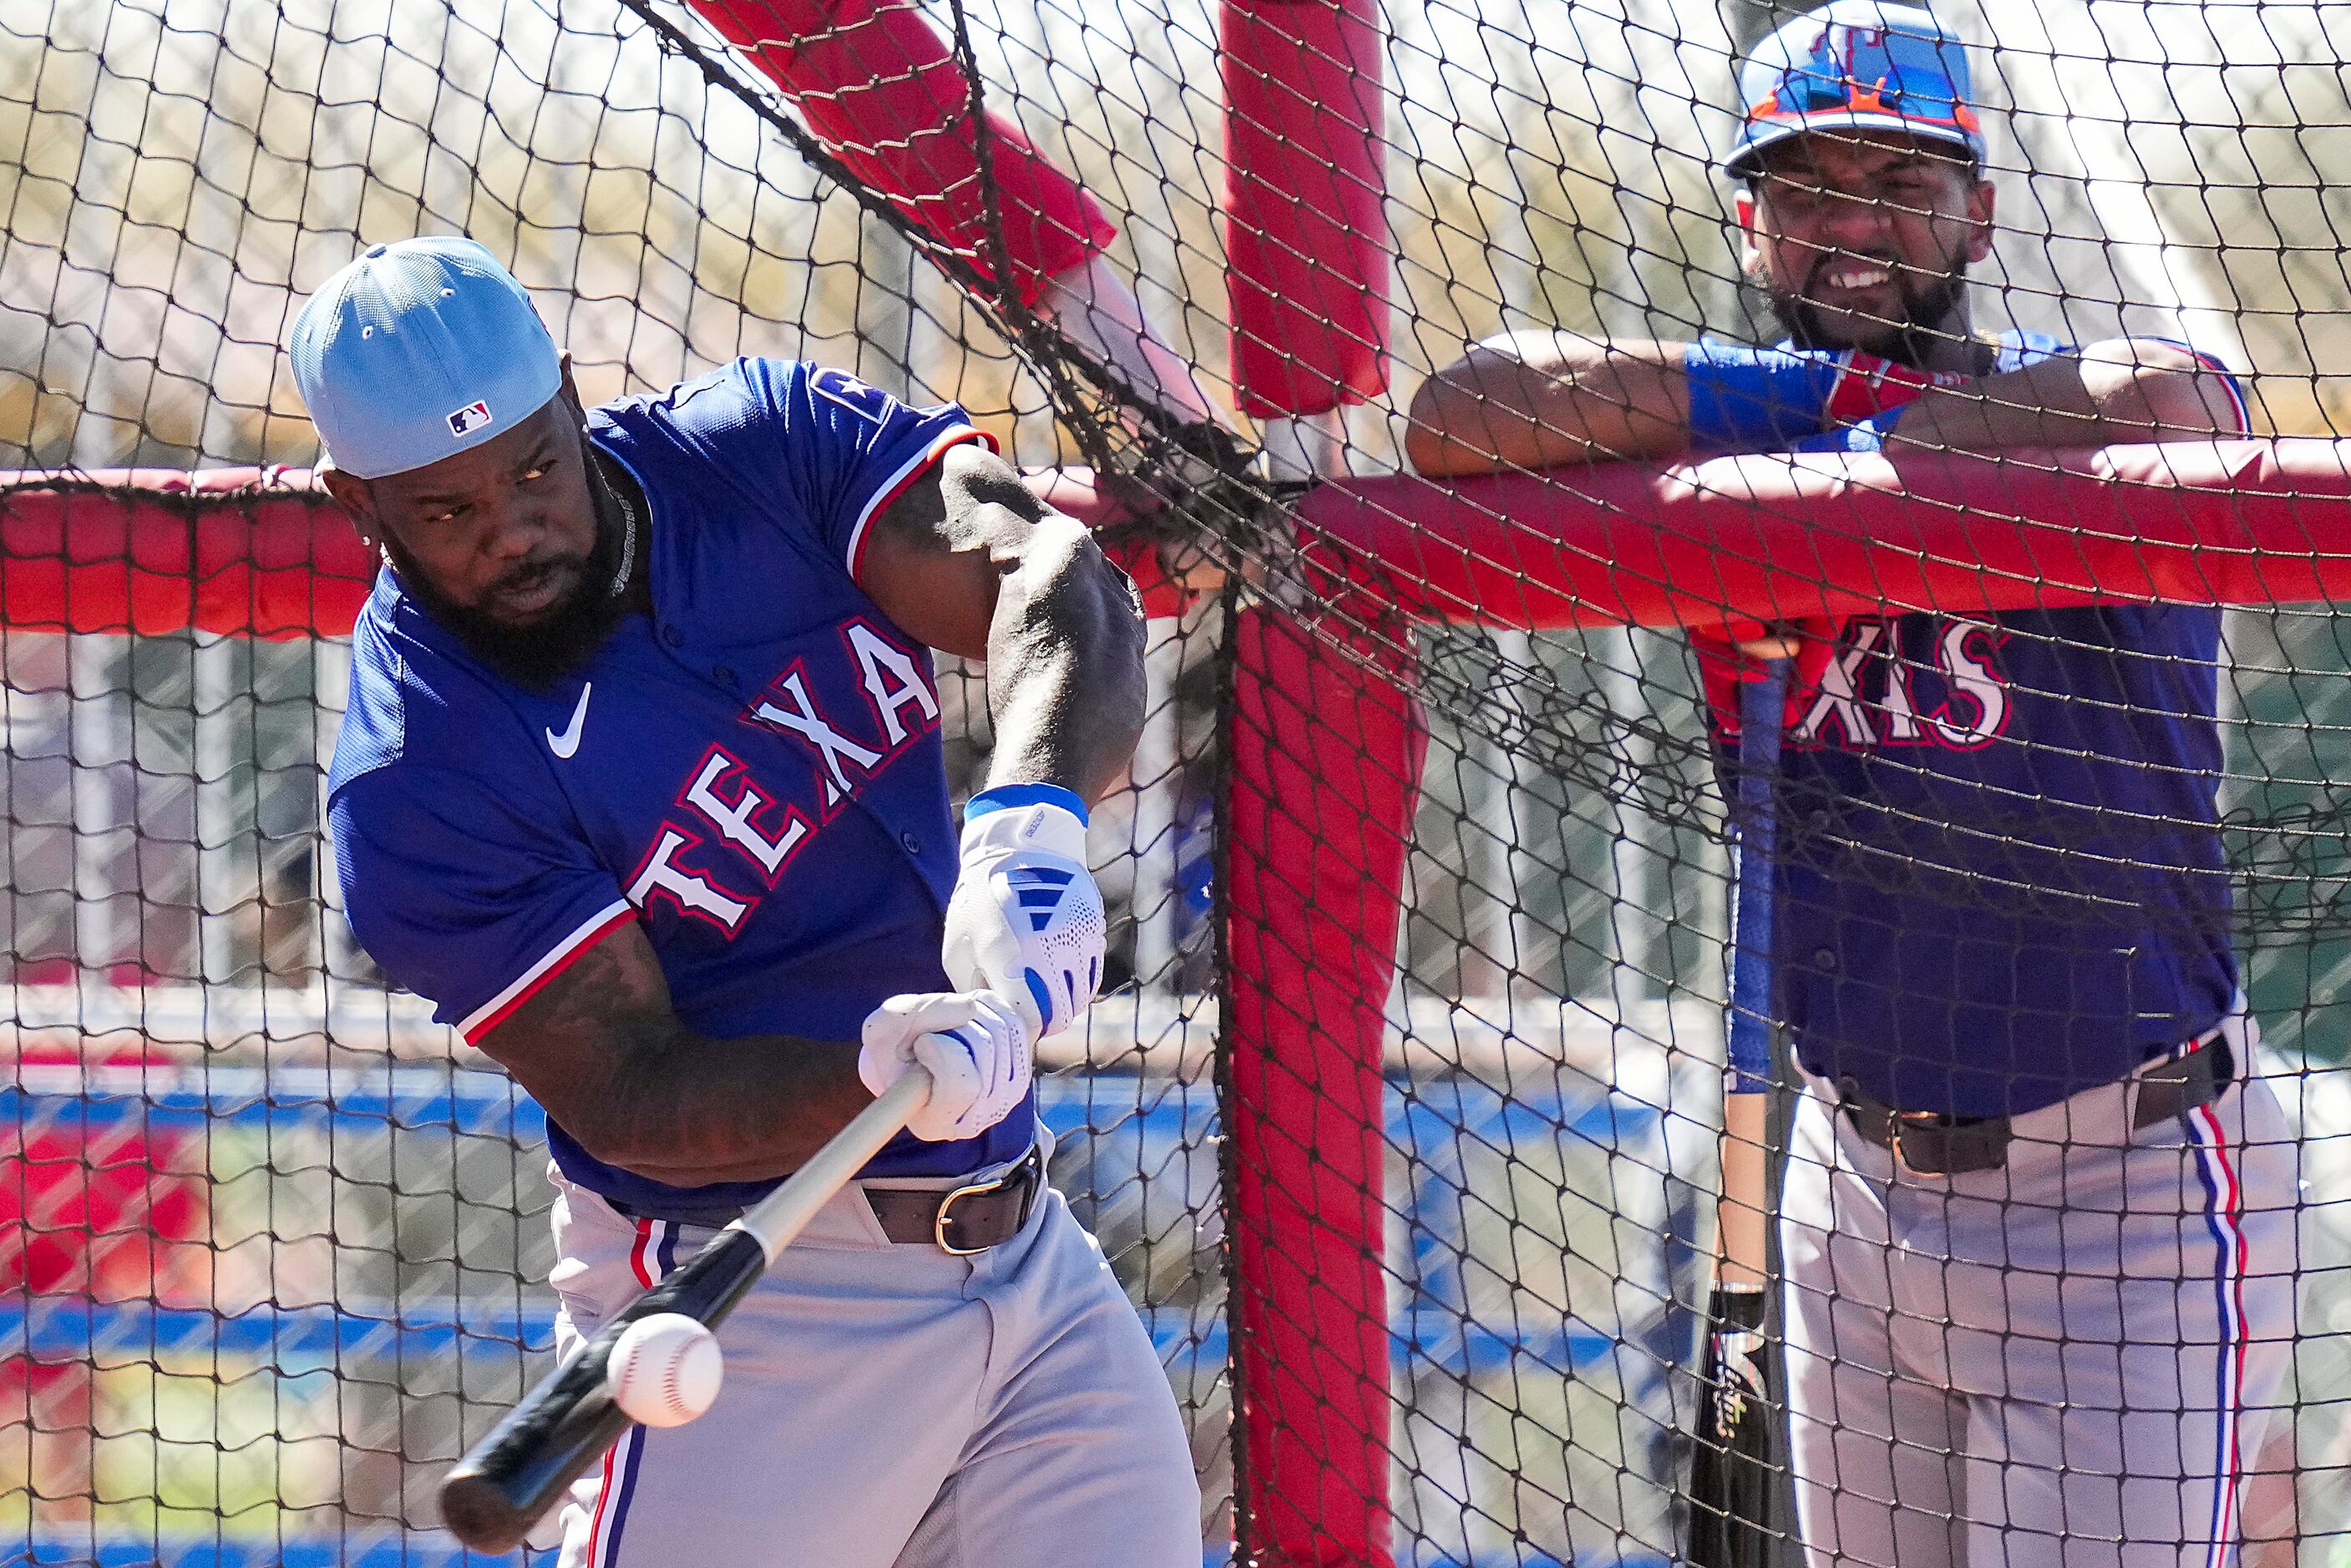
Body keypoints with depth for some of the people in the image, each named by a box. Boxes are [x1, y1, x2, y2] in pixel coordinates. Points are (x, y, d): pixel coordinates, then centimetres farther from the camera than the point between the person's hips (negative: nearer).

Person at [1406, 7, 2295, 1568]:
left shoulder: (2060, 416, -9)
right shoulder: (1731, 456, 5)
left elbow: (2170, 410, -34)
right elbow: (1463, 418, -11)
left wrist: (1836, 451, -23)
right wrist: (1772, 395, -22)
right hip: (1857, 1179, 6)